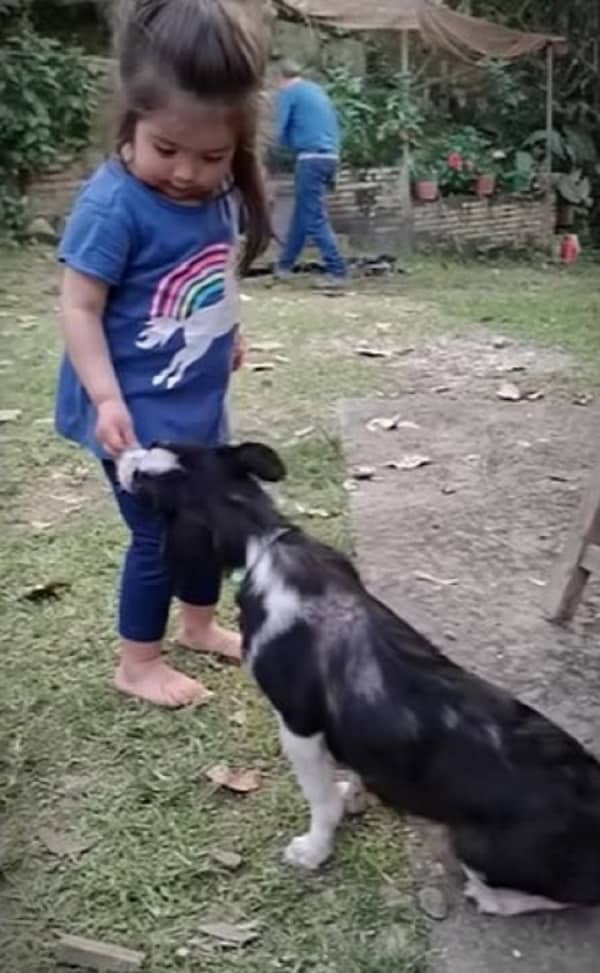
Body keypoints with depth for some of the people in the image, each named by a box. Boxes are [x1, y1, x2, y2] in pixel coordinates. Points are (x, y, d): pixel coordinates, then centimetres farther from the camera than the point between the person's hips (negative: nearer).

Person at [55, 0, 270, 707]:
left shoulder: (220, 193, -3)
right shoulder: (114, 203, -23)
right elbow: (79, 307, -21)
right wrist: (107, 399, -27)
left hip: (198, 403, 8)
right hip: (140, 411, -7)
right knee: (160, 535, 3)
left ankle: (199, 625, 44)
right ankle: (137, 665, 24)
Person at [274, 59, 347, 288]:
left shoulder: (287, 92, 0)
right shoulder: (317, 90, 23)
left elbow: (280, 132, -4)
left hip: (312, 157, -8)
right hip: (331, 156, 8)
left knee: (314, 218, -6)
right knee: (302, 213, 16)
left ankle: (337, 271, -12)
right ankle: (284, 265, 26)